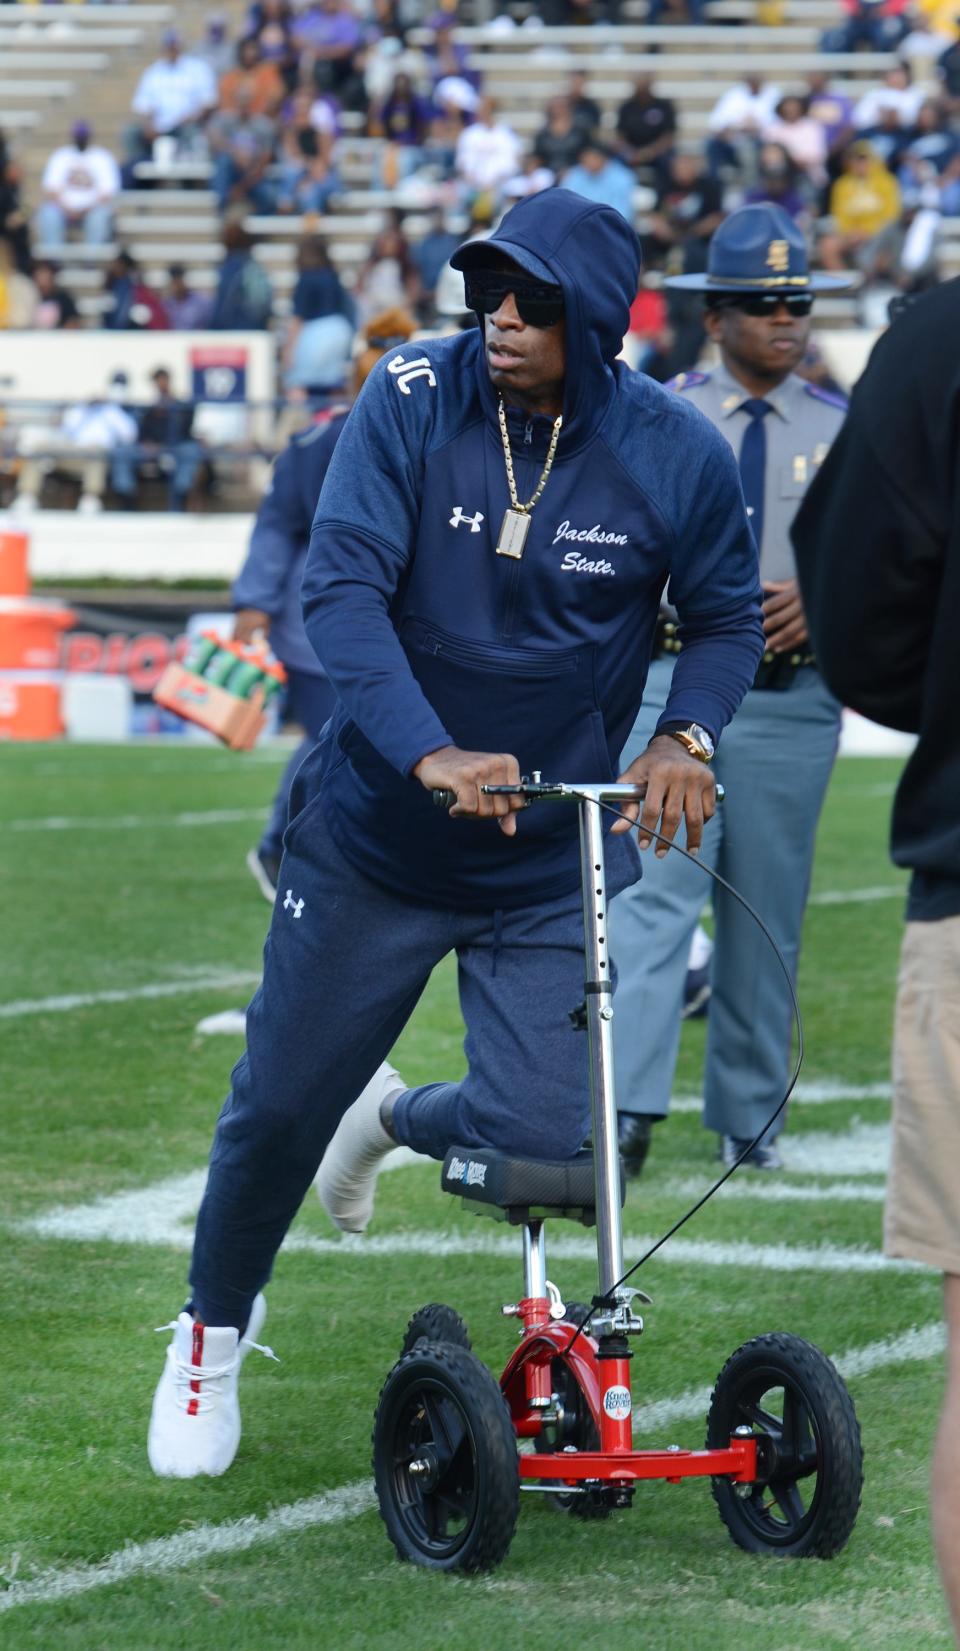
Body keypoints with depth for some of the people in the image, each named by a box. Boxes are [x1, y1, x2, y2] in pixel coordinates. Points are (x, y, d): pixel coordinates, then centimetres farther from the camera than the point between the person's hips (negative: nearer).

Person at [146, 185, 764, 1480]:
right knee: (281, 1101, 6)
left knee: (541, 1133, -8)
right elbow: (339, 588, -23)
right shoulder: (414, 400, -16)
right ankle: (214, 1333, 34)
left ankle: (397, 1115, 29)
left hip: (553, 855, 1)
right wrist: (429, 755, -37)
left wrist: (685, 738, -17)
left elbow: (727, 620, 4)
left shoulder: (675, 455, -11)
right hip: (375, 830, -1)